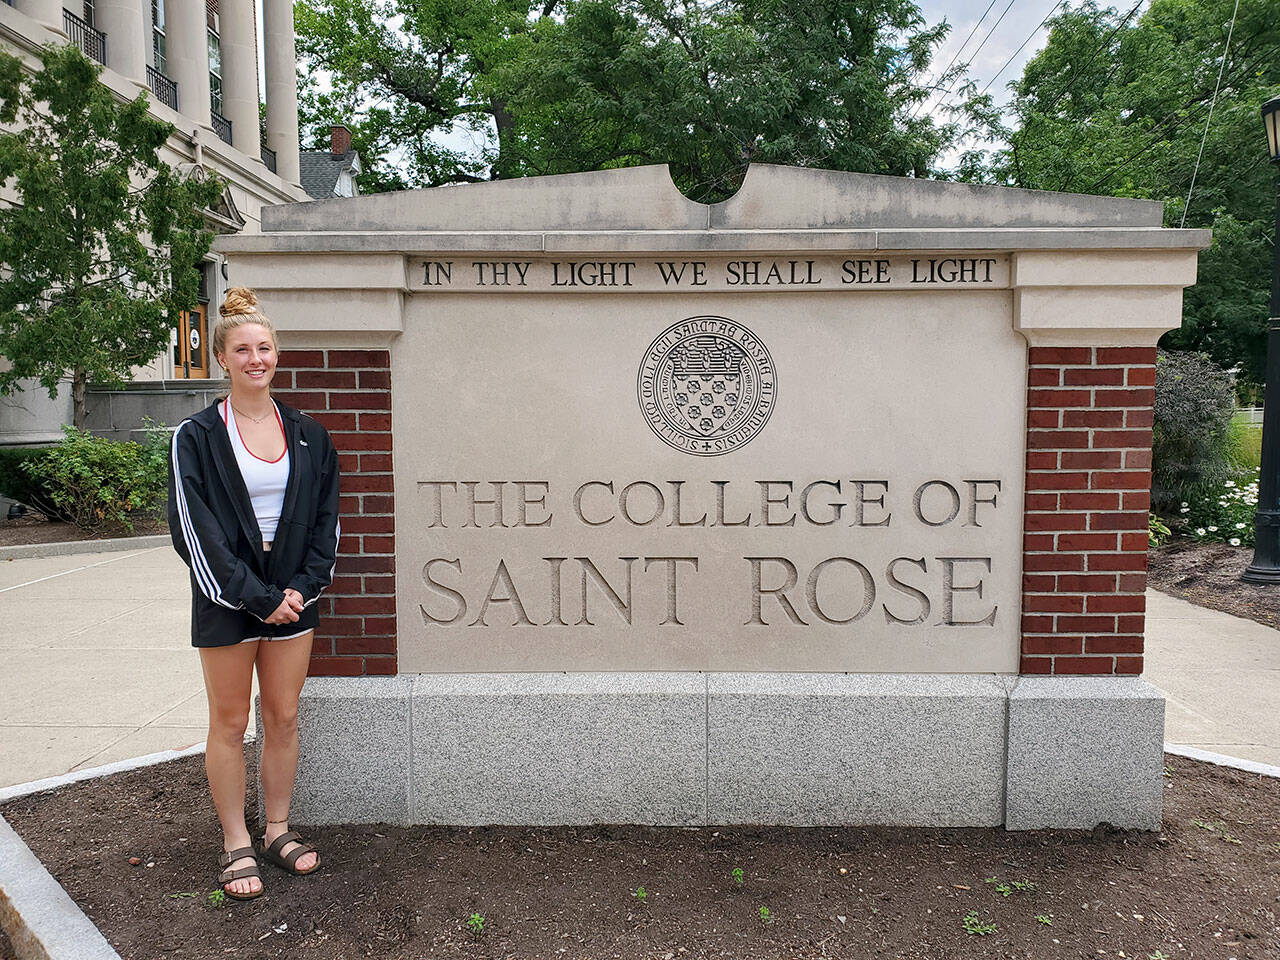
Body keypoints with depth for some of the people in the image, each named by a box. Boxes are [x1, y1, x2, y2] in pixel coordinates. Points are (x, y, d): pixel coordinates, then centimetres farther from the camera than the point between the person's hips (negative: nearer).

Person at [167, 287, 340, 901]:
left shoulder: (307, 436, 6)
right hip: (227, 598, -3)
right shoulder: (196, 438, -5)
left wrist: (305, 585, -5)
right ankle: (235, 845, 20)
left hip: (293, 595, 3)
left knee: (284, 718, 10)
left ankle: (277, 831, 26)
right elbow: (195, 530, -9)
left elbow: (325, 518, 8)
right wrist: (257, 597, -13)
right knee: (230, 724, 7)